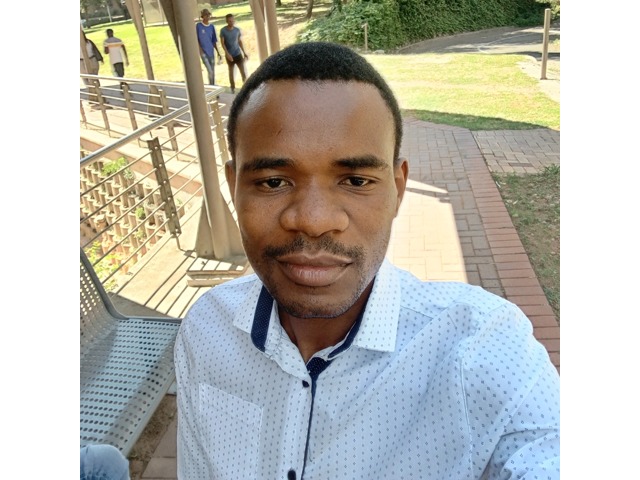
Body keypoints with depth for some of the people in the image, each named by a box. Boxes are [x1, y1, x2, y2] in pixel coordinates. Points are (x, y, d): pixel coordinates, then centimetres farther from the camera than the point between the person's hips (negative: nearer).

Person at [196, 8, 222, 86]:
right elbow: (196, 40, -5)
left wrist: (218, 52, 9)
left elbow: (214, 41, 12)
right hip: (204, 52, -5)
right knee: (210, 71, -14)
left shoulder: (212, 27, 8)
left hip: (211, 52, 5)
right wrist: (200, 51, -14)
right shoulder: (198, 25, -5)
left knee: (213, 72, 7)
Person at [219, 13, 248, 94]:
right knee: (231, 72, 9)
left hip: (238, 53, 2)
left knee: (243, 71, -6)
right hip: (229, 55, -2)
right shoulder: (223, 30, -8)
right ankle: (233, 88, 22)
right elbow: (222, 43, -7)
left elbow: (240, 42, 10)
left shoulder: (237, 30, 0)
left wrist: (244, 53, 10)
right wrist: (227, 54, -17)